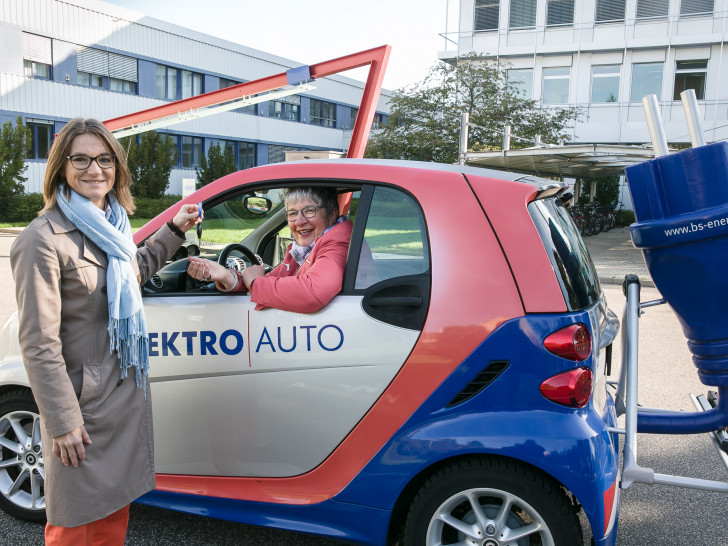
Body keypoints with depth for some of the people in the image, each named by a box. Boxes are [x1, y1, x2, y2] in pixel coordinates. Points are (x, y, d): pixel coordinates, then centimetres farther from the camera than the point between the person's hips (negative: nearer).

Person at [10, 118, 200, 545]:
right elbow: (39, 344, -20)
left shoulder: (112, 226, 7)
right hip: (85, 403, -7)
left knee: (115, 511, 22)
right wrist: (63, 422, -19)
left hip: (129, 393, 8)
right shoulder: (43, 240, -19)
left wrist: (175, 231, 20)